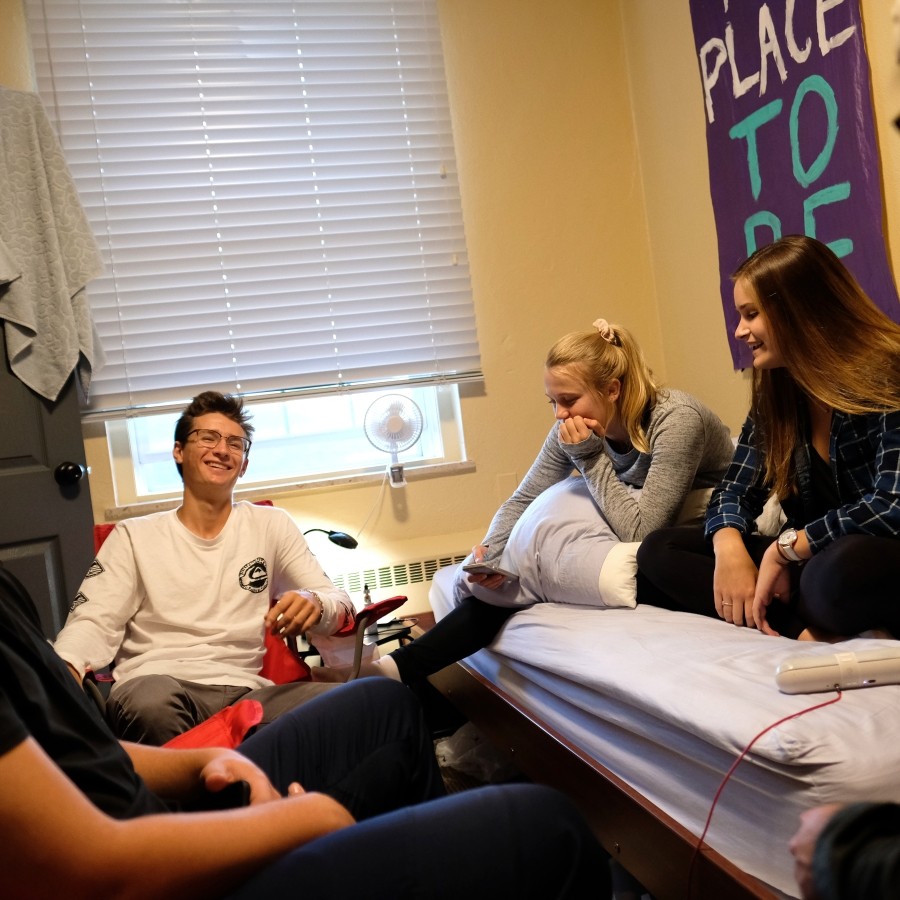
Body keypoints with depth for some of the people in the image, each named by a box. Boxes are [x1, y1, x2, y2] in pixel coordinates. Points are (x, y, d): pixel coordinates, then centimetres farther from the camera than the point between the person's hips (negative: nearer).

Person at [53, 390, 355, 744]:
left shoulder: (270, 525, 16)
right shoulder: (133, 536, 14)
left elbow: (338, 601, 11)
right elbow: (94, 621, 5)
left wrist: (314, 603, -15)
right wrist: (64, 666, -20)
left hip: (247, 692, 1)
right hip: (155, 689, -1)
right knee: (151, 700, -39)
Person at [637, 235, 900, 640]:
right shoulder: (774, 391, 5)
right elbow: (735, 491, 6)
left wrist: (784, 547, -21)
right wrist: (730, 548, -16)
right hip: (806, 565, 8)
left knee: (847, 567, -42)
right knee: (659, 552, -5)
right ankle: (810, 631, -19)